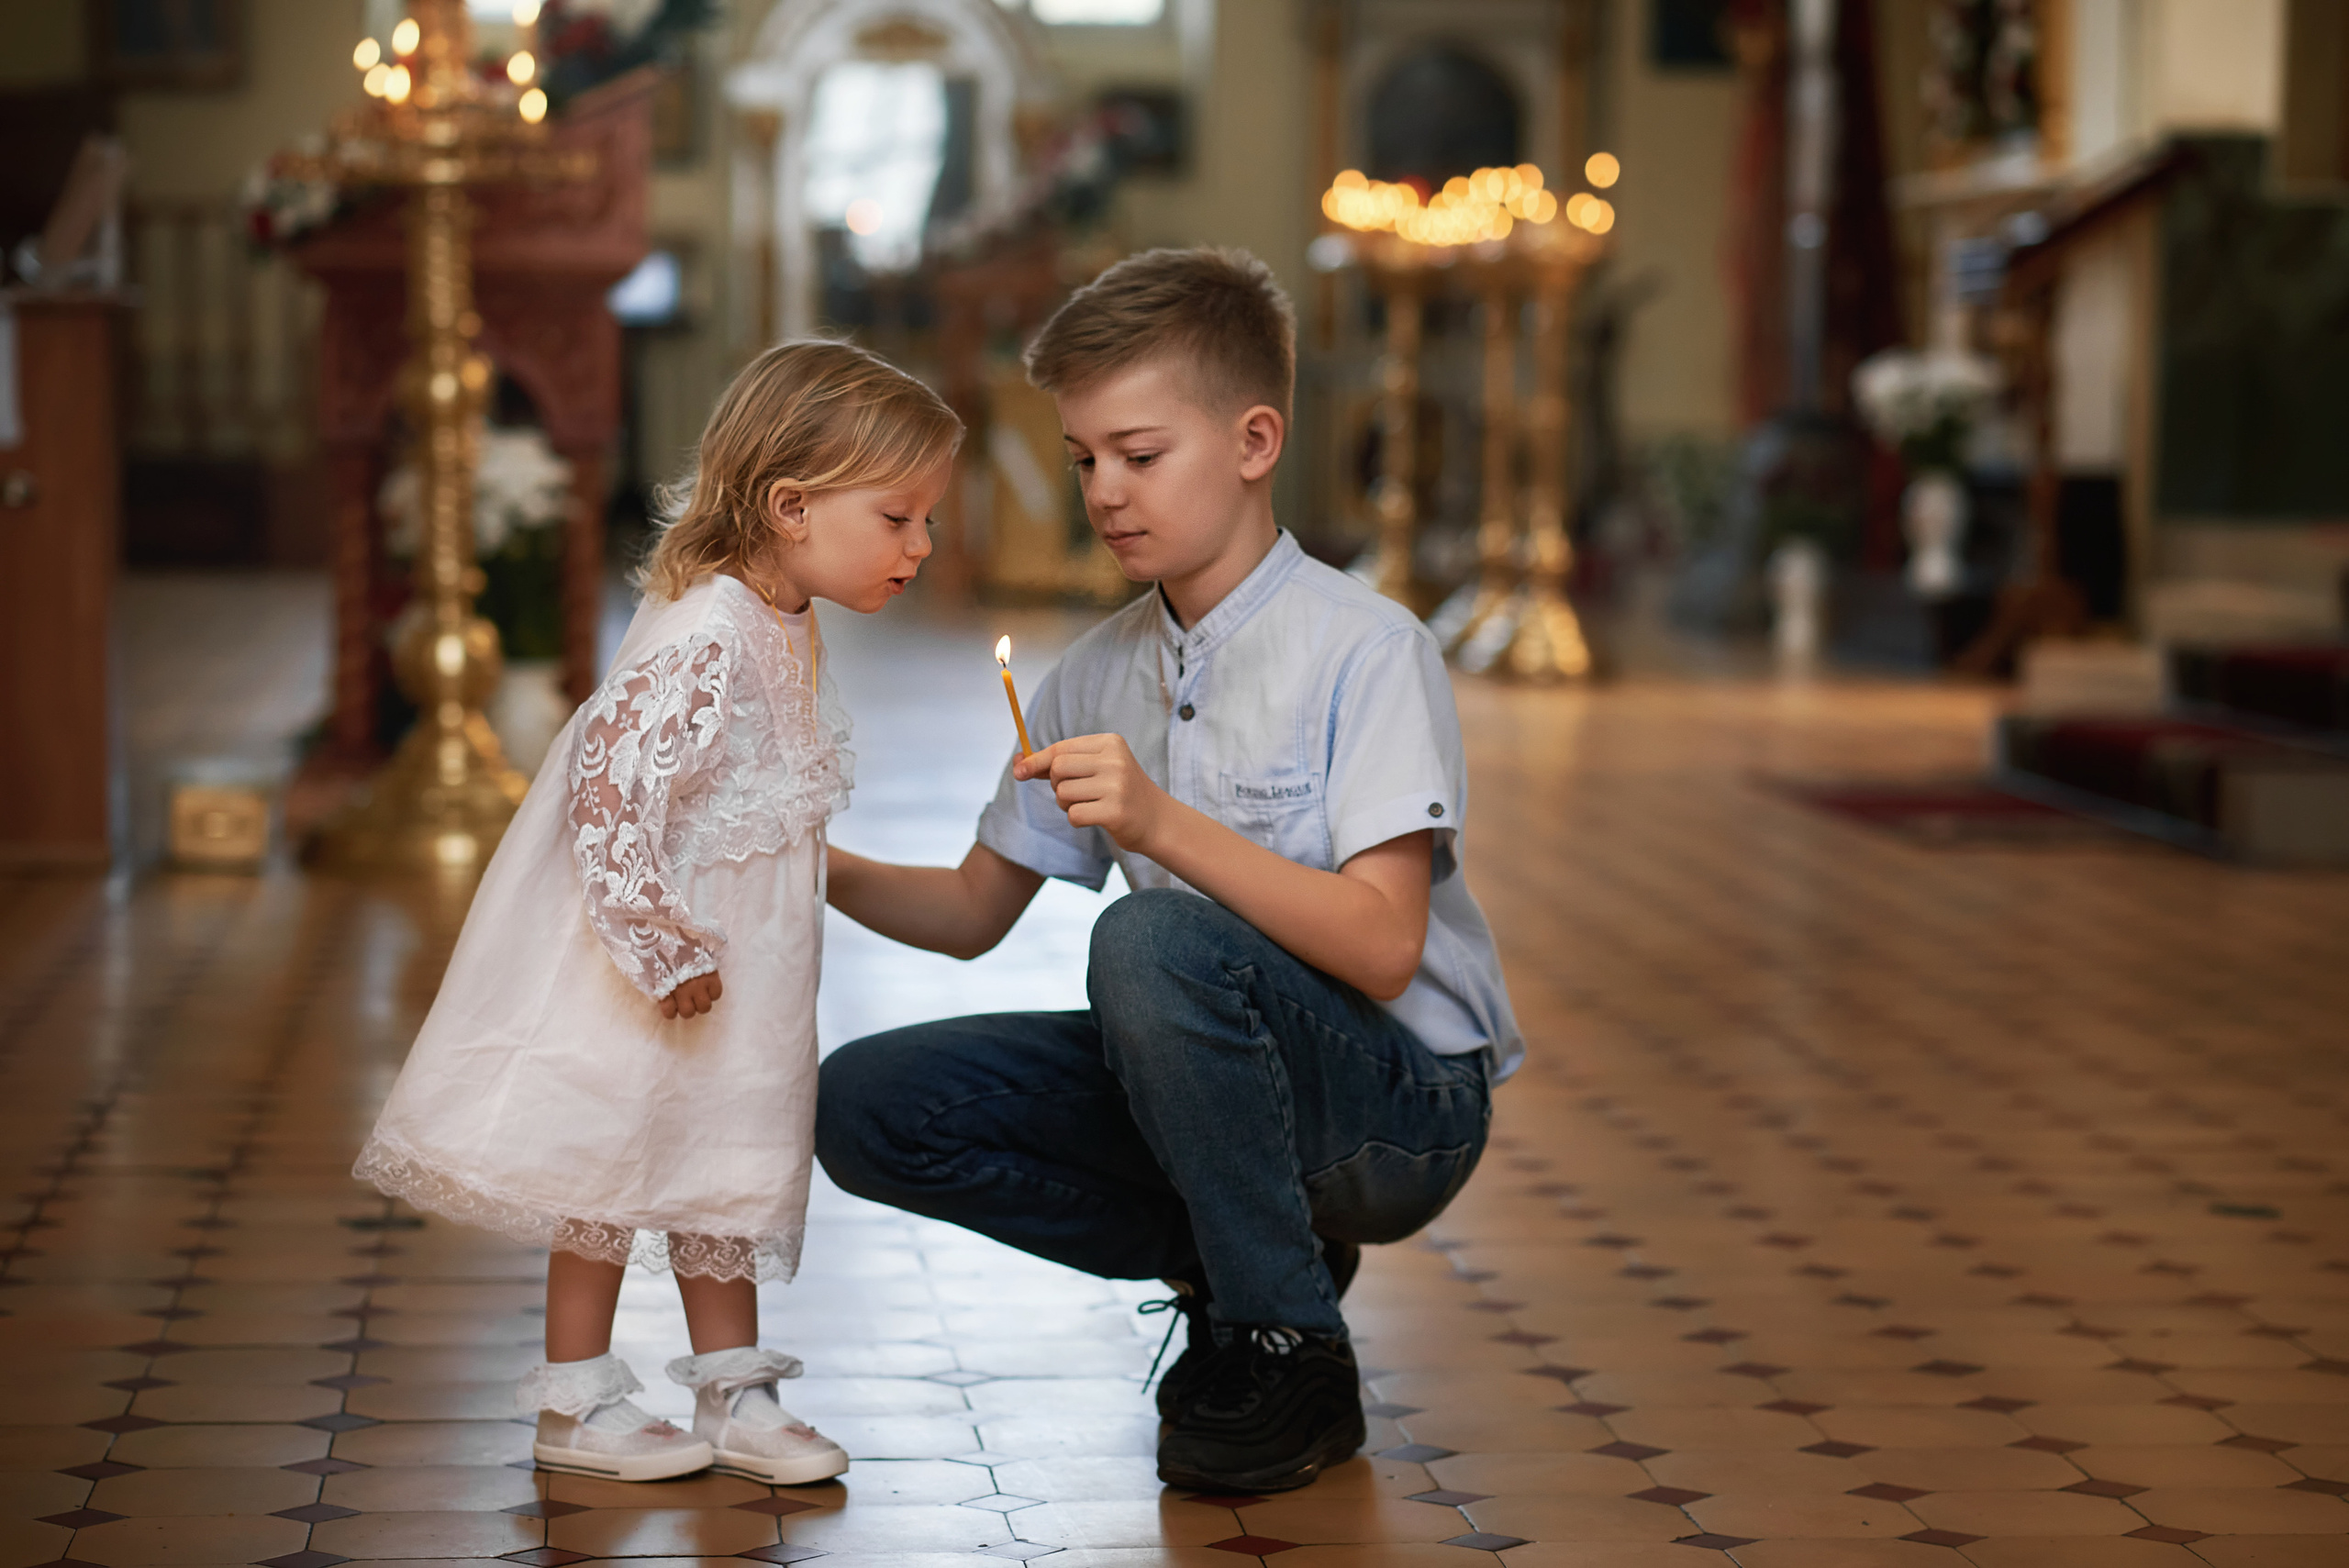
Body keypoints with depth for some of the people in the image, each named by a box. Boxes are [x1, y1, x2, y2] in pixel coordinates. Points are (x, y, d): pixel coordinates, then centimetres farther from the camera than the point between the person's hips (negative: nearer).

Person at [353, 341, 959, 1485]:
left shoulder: (785, 634, 4)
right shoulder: (701, 643, -27)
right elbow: (611, 786, -32)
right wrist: (663, 947, -28)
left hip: (726, 972, 9)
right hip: (643, 980, -9)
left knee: (726, 1168, 15)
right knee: (613, 1159, 4)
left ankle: (733, 1391, 26)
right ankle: (575, 1403, 17)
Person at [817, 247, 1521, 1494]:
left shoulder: (1363, 650, -15)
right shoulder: (1099, 675, 6)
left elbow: (1381, 948, -24)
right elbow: (974, 912, 13)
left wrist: (1164, 822, -33)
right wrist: (821, 871, -6)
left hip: (1400, 1107, -7)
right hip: (1223, 1078, 7)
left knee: (1152, 938, -34)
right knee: (864, 1106, -6)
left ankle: (1287, 1349, -15)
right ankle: (1228, 1260, 6)